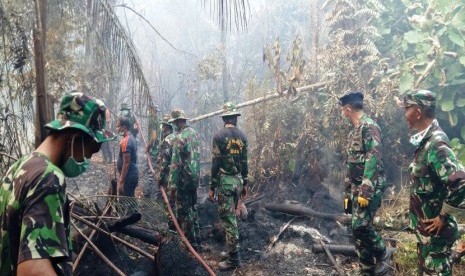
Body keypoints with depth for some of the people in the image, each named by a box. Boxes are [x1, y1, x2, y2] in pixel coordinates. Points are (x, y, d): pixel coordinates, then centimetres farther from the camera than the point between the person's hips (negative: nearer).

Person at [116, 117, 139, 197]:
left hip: (128, 176, -10)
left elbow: (126, 163, -23)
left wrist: (121, 181, -20)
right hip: (132, 174, 10)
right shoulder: (131, 138, 10)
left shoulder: (125, 142, -20)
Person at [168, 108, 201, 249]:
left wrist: (173, 183, -16)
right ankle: (197, 240, 27)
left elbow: (176, 163, -20)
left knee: (184, 211, 2)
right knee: (193, 208, 19)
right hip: (196, 177, 8)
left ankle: (191, 243, 9)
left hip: (184, 179, -8)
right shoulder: (195, 133, 6)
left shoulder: (180, 138, -18)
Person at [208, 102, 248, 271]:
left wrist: (212, 187, -7)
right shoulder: (242, 136, 6)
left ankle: (234, 259, 2)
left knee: (227, 219, -2)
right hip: (238, 180, 6)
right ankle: (232, 251, 26)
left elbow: (215, 163, -12)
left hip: (225, 181, -6)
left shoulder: (219, 136, -11)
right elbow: (244, 162, 10)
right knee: (231, 216, 18)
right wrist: (245, 183, 19)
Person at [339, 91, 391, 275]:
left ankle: (383, 258, 7)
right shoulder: (354, 132, 18)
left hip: (370, 187, -9)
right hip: (358, 188, 9)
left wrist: (365, 191, -25)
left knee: (361, 226, -17)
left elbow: (374, 159, -21)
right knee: (358, 229, 9)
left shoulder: (369, 126, -11)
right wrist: (348, 193, 20)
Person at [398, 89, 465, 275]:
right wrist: (419, 221, 14)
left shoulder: (436, 144, -24)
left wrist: (443, 217, -23)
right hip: (425, 228, 9)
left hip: (435, 230, -9)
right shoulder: (425, 141, 6)